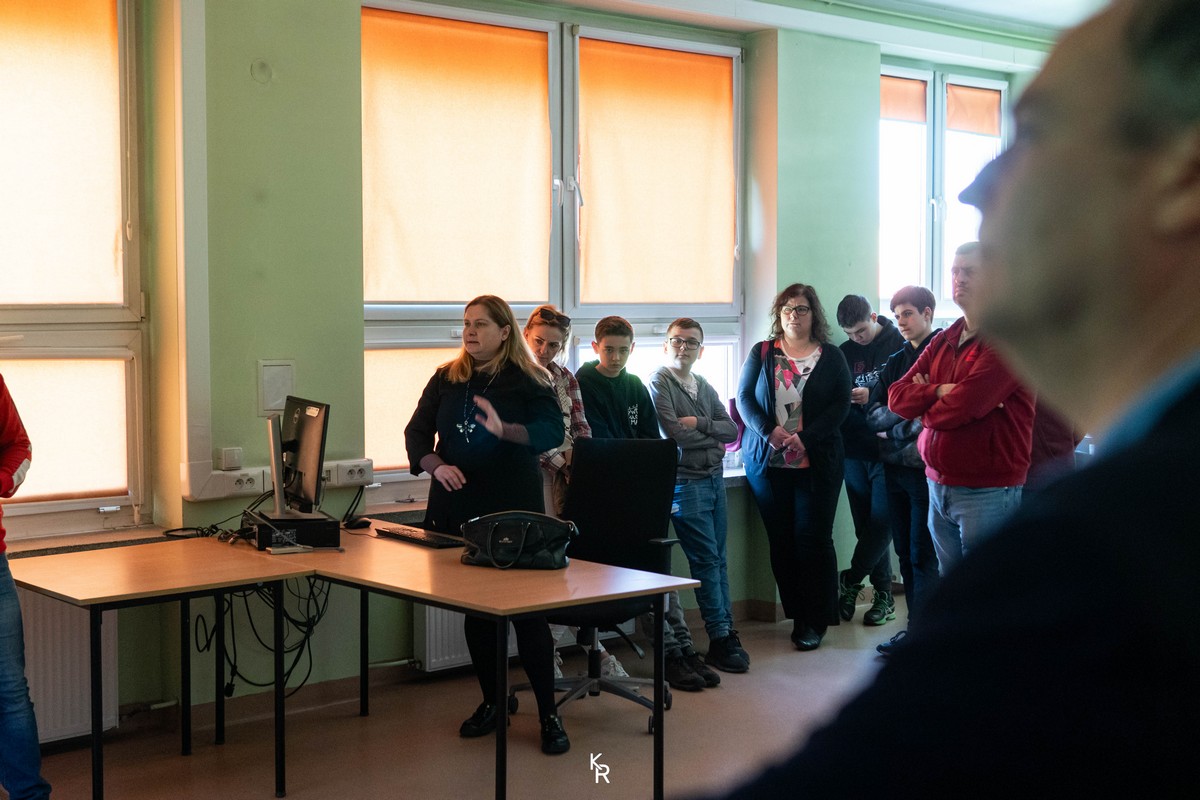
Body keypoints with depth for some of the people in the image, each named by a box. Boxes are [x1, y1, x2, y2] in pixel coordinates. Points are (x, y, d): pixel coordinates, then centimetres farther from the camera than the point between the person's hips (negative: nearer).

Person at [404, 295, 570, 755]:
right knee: (474, 609, 12)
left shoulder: (527, 380, -3)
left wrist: (505, 430, -32)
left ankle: (548, 714, 4)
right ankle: (491, 701, 27)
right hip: (458, 509, 4)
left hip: (514, 510, -4)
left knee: (528, 609, -4)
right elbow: (416, 434, 5)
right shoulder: (446, 379, 9)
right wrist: (436, 466, -15)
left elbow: (553, 430, -15)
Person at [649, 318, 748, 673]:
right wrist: (713, 436, -1)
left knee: (719, 559, 9)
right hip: (686, 481, -7)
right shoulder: (659, 383, -5)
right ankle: (720, 640, -1)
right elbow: (675, 434, -16)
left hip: (715, 478, 7)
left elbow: (732, 431, 7)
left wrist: (698, 424, -10)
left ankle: (727, 632, 14)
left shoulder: (705, 387, 16)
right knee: (707, 560, -6)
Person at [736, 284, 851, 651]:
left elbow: (841, 404, -1)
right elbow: (744, 398, 4)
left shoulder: (831, 357, 6)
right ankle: (797, 616, 12)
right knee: (781, 540, 3)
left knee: (813, 538, -4)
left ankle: (816, 621, 2)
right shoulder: (761, 353, 10)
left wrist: (806, 437, -14)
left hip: (816, 462, -2)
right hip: (767, 462, 2)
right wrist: (769, 431, -13)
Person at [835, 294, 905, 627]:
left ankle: (850, 581, 8)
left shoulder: (898, 344, -5)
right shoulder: (844, 352, 10)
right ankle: (883, 594, 16)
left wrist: (872, 396, -18)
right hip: (855, 451, 5)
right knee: (866, 524, 8)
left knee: (880, 521, -7)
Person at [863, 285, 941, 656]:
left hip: (926, 469, -7)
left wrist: (894, 428, -8)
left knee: (923, 556, -4)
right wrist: (909, 415, -10)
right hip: (896, 470, 7)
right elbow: (873, 415, 7)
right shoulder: (896, 361, 16)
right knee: (905, 553, 11)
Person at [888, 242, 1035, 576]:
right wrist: (940, 391, -13)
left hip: (987, 493, -8)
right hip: (939, 486, 8)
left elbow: (966, 404, -20)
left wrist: (926, 411, 0)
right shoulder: (942, 342, 14)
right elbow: (897, 396, 6)